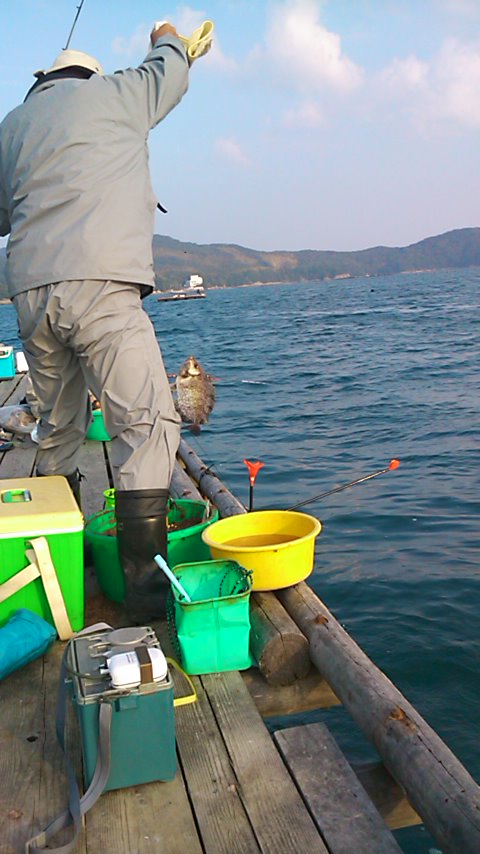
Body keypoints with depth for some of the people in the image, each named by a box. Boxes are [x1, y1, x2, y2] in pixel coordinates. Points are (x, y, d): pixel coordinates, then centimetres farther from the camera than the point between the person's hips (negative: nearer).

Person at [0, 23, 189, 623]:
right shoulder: (112, 93, 13)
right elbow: (170, 72, 32)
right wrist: (166, 39, 53)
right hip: (99, 286, -6)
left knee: (58, 429, 17)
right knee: (147, 423, -8)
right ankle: (146, 587, -14)